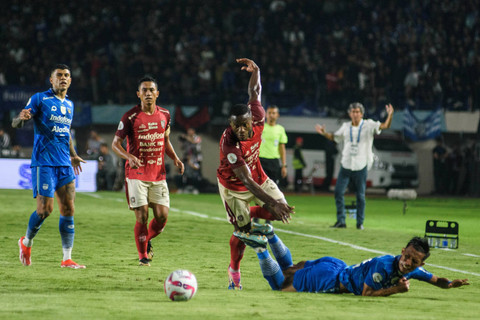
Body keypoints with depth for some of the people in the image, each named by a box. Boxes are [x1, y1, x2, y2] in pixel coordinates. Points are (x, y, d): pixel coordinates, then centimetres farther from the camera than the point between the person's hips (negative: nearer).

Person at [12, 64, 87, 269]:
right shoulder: (40, 99, -2)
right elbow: (16, 124, -6)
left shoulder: (69, 104, 17)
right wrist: (22, 118, -29)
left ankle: (67, 259, 0)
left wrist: (73, 155, 31)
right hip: (44, 163, -6)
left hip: (64, 164, 6)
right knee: (45, 209, -10)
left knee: (68, 210, -1)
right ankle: (26, 242, 17)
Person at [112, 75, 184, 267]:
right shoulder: (131, 117, -8)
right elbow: (115, 143, -5)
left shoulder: (164, 115, 7)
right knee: (142, 216, -8)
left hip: (158, 174, 4)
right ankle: (143, 255, 10)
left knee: (162, 216, -2)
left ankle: (147, 240, 29)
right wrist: (129, 157, -23)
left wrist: (175, 158, 4)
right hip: (136, 174, -4)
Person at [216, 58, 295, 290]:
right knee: (242, 232, -2)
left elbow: (254, 93, 2)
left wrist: (255, 71, -8)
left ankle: (250, 218, 21)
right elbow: (246, 181, -41)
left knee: (281, 211, -9)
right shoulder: (229, 144, -38)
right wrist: (272, 202, -47)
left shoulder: (258, 119, -24)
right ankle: (234, 270, 25)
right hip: (233, 186, -5)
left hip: (258, 177, 5)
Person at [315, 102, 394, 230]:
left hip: (361, 166, -3)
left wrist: (390, 115, -33)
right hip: (346, 165, 3)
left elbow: (385, 126, -15)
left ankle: (360, 222, 13)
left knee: (360, 195, 2)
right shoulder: (346, 126, 8)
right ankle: (341, 221, 4)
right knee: (338, 191, -3)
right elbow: (334, 137, 22)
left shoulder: (368, 125, -4)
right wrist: (324, 133, 6)